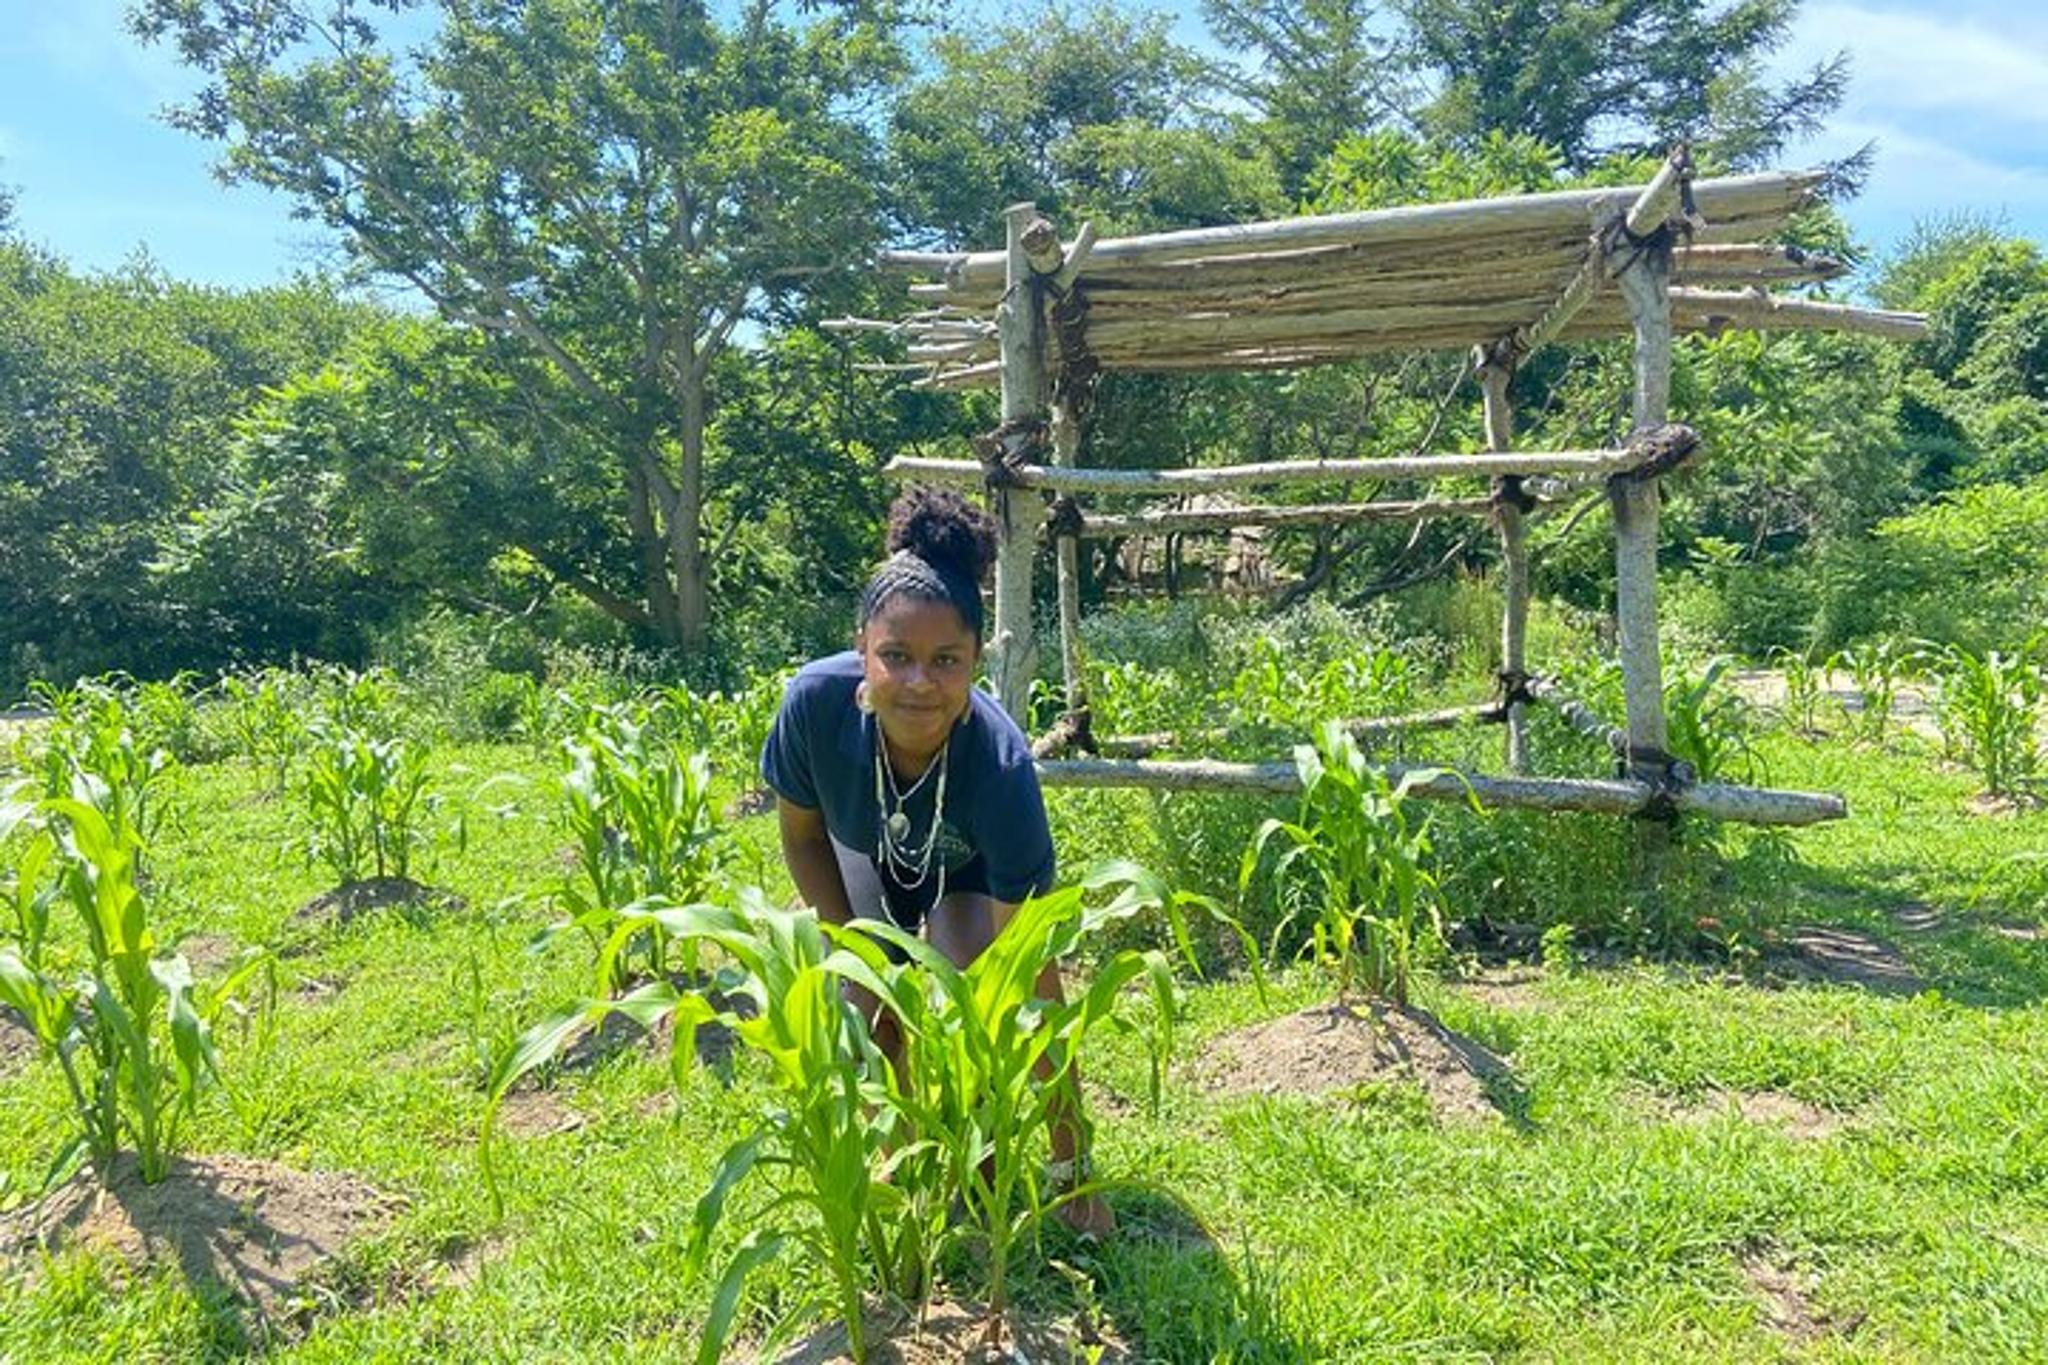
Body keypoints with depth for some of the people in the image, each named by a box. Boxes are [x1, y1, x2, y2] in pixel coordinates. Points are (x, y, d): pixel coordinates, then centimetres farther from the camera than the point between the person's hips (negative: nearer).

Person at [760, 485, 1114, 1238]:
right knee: (875, 1019, -13)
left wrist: (1070, 1162, -34)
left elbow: (1035, 984, -38)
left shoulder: (1000, 765, -44)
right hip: (864, 857, 2)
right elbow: (801, 837, -14)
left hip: (967, 872, -2)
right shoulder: (816, 700, -39)